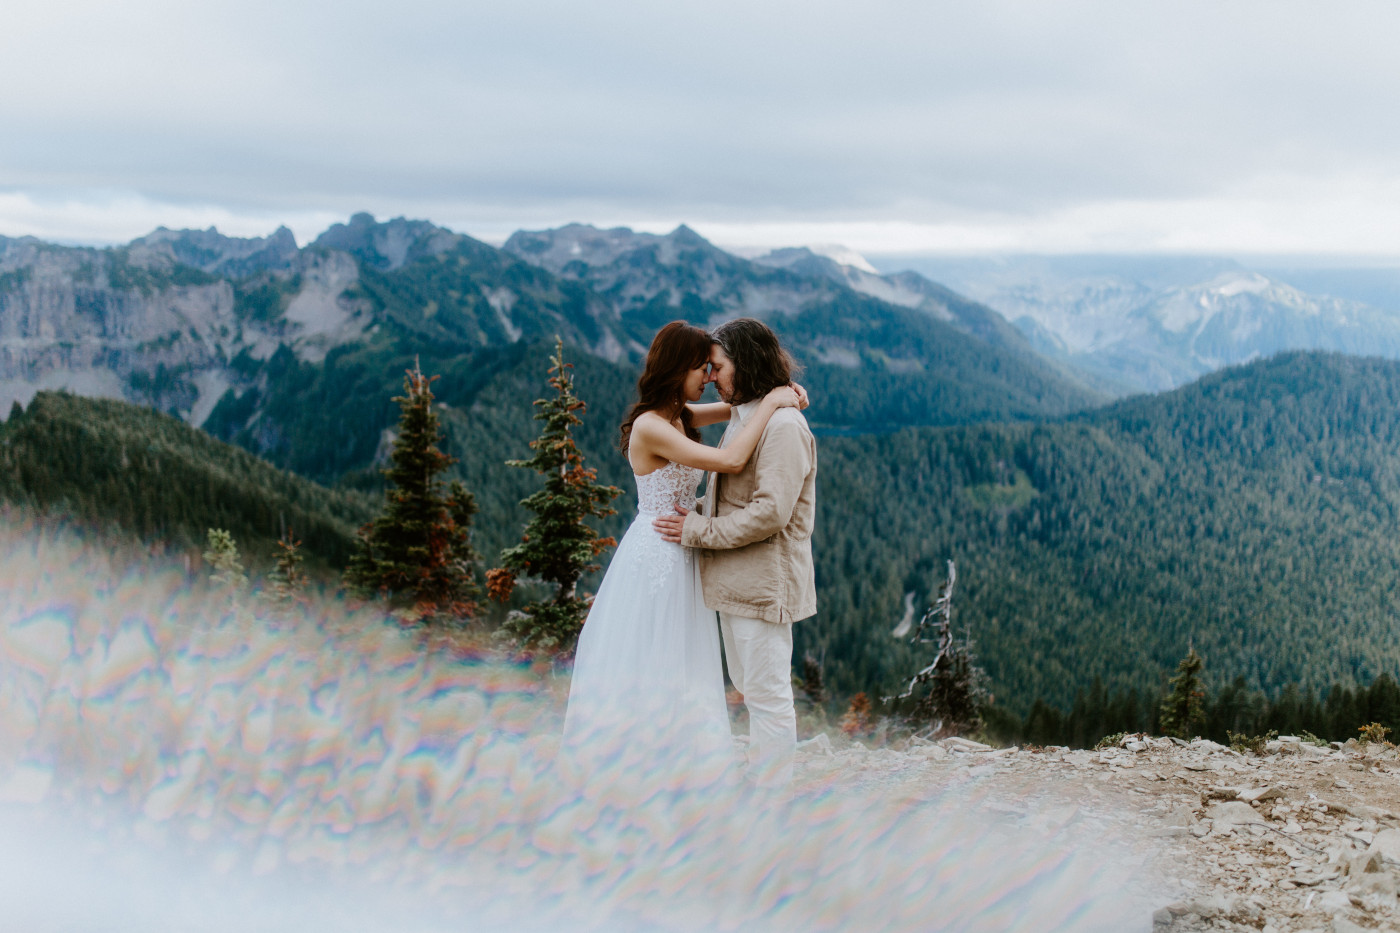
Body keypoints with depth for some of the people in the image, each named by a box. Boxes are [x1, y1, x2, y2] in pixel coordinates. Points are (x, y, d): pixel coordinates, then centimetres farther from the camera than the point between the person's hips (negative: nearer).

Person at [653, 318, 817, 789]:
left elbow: (770, 512, -24)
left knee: (768, 694, -2)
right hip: (737, 579, 11)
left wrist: (699, 531, -18)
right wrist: (699, 511, 2)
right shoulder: (743, 419, 15)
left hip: (764, 581, -10)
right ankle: (758, 778, 31)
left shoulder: (782, 425, -17)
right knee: (748, 685, 19)